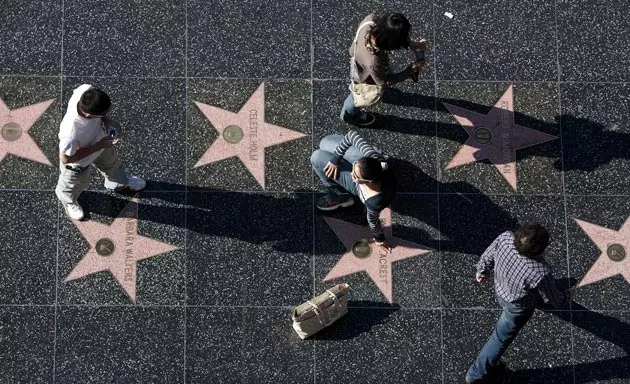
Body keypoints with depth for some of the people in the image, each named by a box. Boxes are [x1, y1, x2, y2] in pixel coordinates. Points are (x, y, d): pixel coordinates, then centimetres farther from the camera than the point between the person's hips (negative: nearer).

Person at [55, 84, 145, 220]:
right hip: (77, 161, -5)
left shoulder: (87, 90, -38)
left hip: (99, 139, 5)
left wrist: (107, 120, -20)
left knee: (111, 162, 35)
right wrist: (98, 146, -30)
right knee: (77, 183, 30)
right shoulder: (71, 134, -51)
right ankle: (67, 199, 65)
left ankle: (118, 183, 69)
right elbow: (66, 158, -31)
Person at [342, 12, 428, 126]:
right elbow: (383, 81, -25)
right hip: (363, 80, -5)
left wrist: (412, 44, -19)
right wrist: (411, 70, -21)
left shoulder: (371, 19, -38)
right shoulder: (374, 63, -49)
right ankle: (350, 115, 63)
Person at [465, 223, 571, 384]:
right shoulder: (541, 273, -43)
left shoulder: (505, 238, -36)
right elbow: (551, 298, -20)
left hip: (500, 287, 4)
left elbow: (488, 255, -13)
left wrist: (482, 270, 11)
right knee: (502, 336, 20)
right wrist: (565, 298, 4)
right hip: (518, 307, -4)